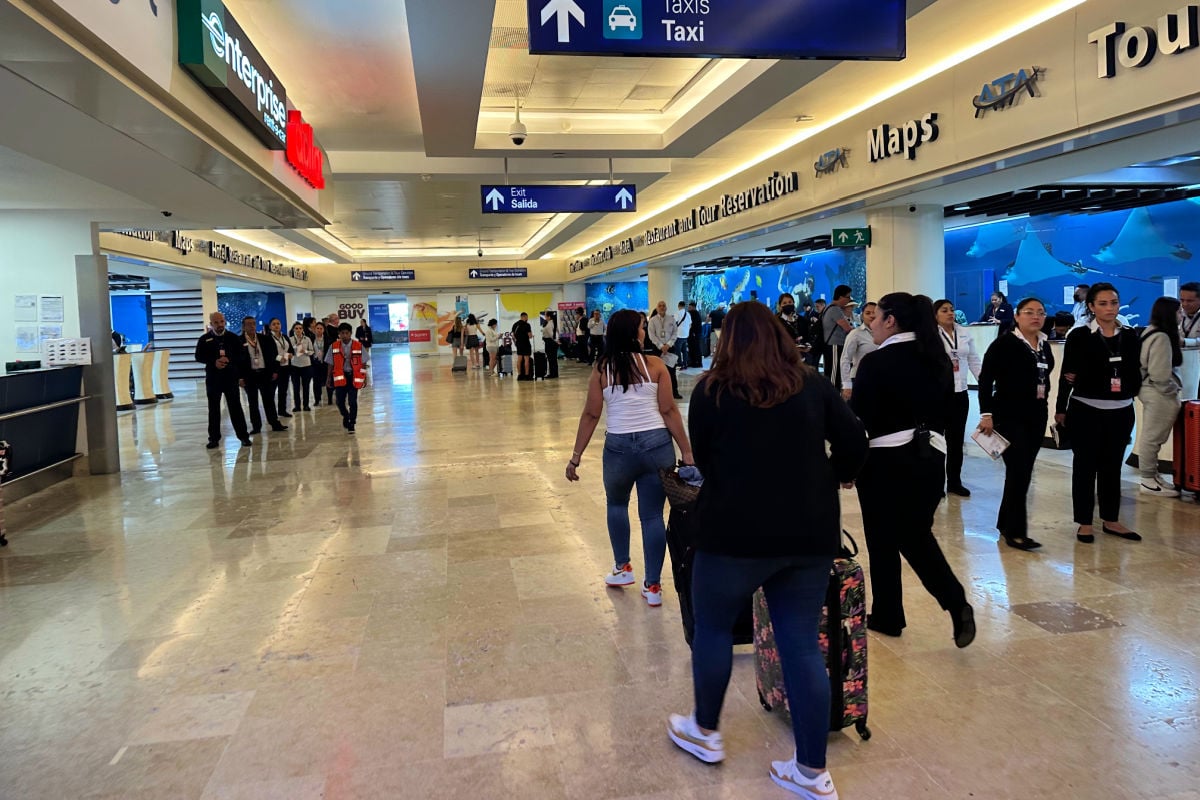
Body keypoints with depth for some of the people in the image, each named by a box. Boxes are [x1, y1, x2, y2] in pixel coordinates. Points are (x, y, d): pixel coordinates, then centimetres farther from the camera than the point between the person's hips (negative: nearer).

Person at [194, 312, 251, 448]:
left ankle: (243, 436, 5)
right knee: (213, 408, 7)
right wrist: (214, 362, -13)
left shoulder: (233, 337, 2)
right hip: (212, 377, 1)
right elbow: (199, 357, 3)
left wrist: (229, 360, -16)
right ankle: (214, 438, 15)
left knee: (235, 406, 1)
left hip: (231, 376, -1)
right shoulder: (205, 339, 2)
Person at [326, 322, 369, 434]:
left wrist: (365, 378, 2)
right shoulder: (334, 347, 0)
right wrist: (329, 378, 7)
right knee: (340, 401, 2)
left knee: (352, 401, -2)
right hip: (340, 377, 1)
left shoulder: (359, 346, -4)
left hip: (354, 377, -1)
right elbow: (331, 364, 6)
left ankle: (351, 424, 11)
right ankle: (346, 416, 33)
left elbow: (363, 363, 2)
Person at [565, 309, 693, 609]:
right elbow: (669, 411, -4)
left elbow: (590, 415, 0)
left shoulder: (601, 369, 0)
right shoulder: (655, 365, -2)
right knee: (652, 514, 8)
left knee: (616, 504, 27)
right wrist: (686, 452, 1)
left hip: (619, 447, 0)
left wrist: (576, 456, 5)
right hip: (657, 444, 0)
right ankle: (653, 586, 15)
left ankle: (622, 568, 32)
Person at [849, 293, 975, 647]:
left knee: (883, 540, 9)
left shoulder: (876, 362, -13)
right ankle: (957, 604, 2)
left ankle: (887, 616, 21)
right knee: (917, 537, 18)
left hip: (887, 460, -6)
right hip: (930, 457, 6)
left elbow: (858, 419, -13)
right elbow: (945, 412, 13)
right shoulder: (938, 359, 6)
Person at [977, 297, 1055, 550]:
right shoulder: (1004, 344, -10)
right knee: (1018, 472, -9)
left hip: (1036, 416, 7)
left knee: (1023, 472, 10)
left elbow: (1044, 378, 15)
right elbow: (986, 379, -13)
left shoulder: (1044, 345, 9)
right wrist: (986, 414, -19)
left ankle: (1006, 523, 22)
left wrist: (1045, 406, 10)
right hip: (1009, 416, -7)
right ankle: (1015, 532, -3)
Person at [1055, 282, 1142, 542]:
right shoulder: (1079, 336, -5)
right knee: (1085, 466, 3)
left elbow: (1134, 375, 8)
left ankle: (1110, 520, 23)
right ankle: (1084, 523, 11)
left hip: (1120, 412, 4)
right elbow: (1066, 375, -3)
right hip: (1086, 411, -4)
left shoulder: (1129, 336, 7)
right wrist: (1061, 409, -2)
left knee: (1112, 466, 12)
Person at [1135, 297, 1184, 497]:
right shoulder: (1161, 337, -19)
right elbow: (1160, 373, -22)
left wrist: (1171, 389, 13)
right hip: (1159, 394, -10)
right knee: (1152, 437, -2)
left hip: (1152, 391, 10)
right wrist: (1171, 391, -9)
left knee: (1151, 437, 16)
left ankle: (1152, 476, 26)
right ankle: (1149, 481, 6)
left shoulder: (1151, 332, 11)